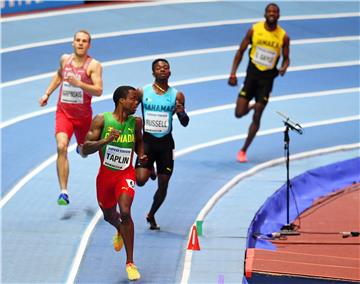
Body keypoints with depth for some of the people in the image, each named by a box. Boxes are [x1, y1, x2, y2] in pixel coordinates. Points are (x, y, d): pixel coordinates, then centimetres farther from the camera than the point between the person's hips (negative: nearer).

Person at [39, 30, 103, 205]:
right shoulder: (65, 59, 2)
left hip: (83, 116, -1)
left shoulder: (93, 65, -11)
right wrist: (47, 94, 20)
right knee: (62, 147, -22)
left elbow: (98, 91, -20)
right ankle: (63, 192, -24)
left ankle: (81, 146, 60)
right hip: (63, 113, 1)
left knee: (84, 153, 17)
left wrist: (79, 83, -32)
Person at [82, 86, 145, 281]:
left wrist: (141, 155, -1)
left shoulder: (136, 123, -3)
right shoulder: (101, 120, -12)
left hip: (126, 175, 0)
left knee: (125, 213, -22)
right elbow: (85, 149, -15)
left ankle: (130, 263, -15)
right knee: (109, 216, 19)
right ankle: (120, 231, 59)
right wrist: (106, 140, -30)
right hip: (106, 175, 1)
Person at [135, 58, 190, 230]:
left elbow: (185, 123, 5)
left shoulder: (176, 95, 1)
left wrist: (182, 113, -16)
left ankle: (151, 215, 31)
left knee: (163, 185, 6)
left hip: (165, 142, 1)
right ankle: (149, 170, 19)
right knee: (140, 180, -19)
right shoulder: (143, 92, -2)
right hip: (147, 140, -1)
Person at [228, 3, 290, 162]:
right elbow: (240, 52, 1)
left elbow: (286, 58, 5)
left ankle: (243, 150, 13)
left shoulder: (283, 36, -6)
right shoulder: (254, 30, -7)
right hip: (252, 73, 1)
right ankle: (252, 106, 32)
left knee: (256, 118, 0)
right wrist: (233, 74, -5)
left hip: (267, 78, -1)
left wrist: (283, 68, -19)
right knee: (239, 113, -5)